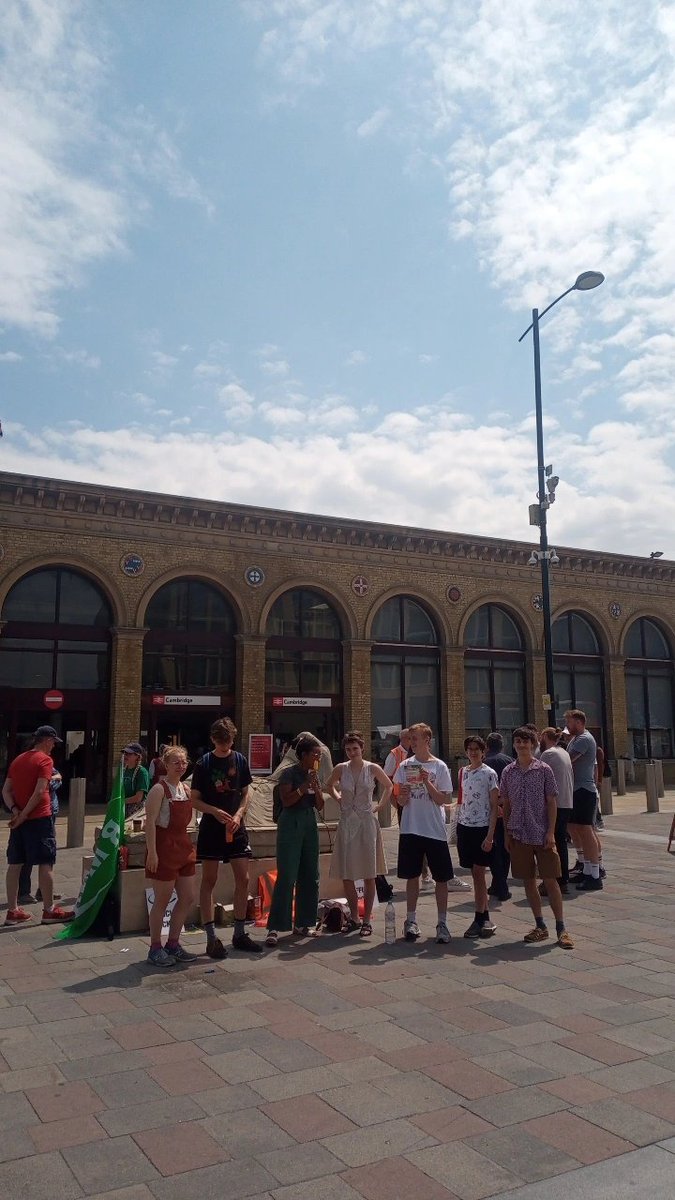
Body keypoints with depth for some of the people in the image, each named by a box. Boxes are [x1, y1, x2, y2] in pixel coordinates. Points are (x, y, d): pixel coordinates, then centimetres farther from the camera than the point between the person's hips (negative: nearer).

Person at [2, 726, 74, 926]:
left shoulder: (17, 760, 14)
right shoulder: (45, 760, -9)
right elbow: (39, 791, -19)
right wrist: (24, 815, -14)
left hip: (19, 820, 8)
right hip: (39, 818, -8)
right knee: (46, 864, -1)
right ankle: (49, 910, 4)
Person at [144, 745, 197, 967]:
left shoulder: (185, 789, 11)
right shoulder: (159, 789, -13)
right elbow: (150, 821, -17)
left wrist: (189, 845, 16)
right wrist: (152, 852, -22)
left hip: (184, 847, 8)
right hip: (164, 848, -8)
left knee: (188, 898, 11)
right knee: (162, 900, 2)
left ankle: (173, 944, 25)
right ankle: (155, 948, 16)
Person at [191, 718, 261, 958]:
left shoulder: (239, 760, 3)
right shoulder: (203, 764, -6)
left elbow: (245, 794, 9)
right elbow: (194, 799, -3)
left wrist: (238, 815, -9)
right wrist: (215, 811, -19)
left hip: (236, 828, 3)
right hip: (211, 828, -3)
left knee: (243, 879, 4)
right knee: (209, 881, 1)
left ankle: (239, 934, 16)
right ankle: (211, 938, 8)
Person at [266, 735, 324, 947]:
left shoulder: (315, 775, 12)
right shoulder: (289, 773, -7)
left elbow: (320, 806, 9)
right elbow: (286, 800, -15)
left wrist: (317, 788, -7)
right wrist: (305, 786, -18)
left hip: (310, 825, 7)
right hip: (290, 824, -7)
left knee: (309, 877, 8)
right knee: (286, 877, -10)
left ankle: (303, 923, 18)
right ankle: (275, 928, -6)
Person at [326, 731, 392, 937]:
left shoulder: (373, 769, -3)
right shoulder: (340, 769, 1)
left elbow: (389, 786, 13)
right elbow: (329, 785, 21)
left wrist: (380, 806, 5)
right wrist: (338, 798, 7)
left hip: (367, 822, -2)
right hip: (346, 823, 2)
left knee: (369, 874, 1)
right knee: (346, 874, 3)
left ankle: (366, 920, 10)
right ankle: (354, 918, 18)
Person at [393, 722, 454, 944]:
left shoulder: (439, 767, -4)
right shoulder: (405, 766, 5)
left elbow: (443, 799, -7)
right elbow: (401, 801, 7)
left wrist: (427, 782, -19)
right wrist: (402, 797, -16)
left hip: (435, 830, -2)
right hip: (410, 829, 3)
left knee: (441, 878, 4)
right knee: (412, 876, 10)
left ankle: (442, 923, 14)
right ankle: (411, 920, 21)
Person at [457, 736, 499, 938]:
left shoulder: (489, 774, -6)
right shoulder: (463, 772, 11)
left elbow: (494, 807, -7)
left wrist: (490, 835, -13)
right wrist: (457, 827, 12)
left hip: (482, 828, -5)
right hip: (464, 827, 5)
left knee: (478, 872, -5)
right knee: (475, 874, 8)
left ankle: (479, 919, 3)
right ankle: (485, 918, 16)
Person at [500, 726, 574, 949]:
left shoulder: (544, 769, -3)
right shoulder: (508, 772, 5)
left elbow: (551, 803, -3)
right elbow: (506, 804, 10)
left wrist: (551, 832, -9)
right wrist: (507, 832, 6)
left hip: (542, 834, -3)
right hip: (519, 835, 3)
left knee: (550, 880, -1)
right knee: (528, 881, 9)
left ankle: (561, 928, 9)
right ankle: (540, 926, 20)